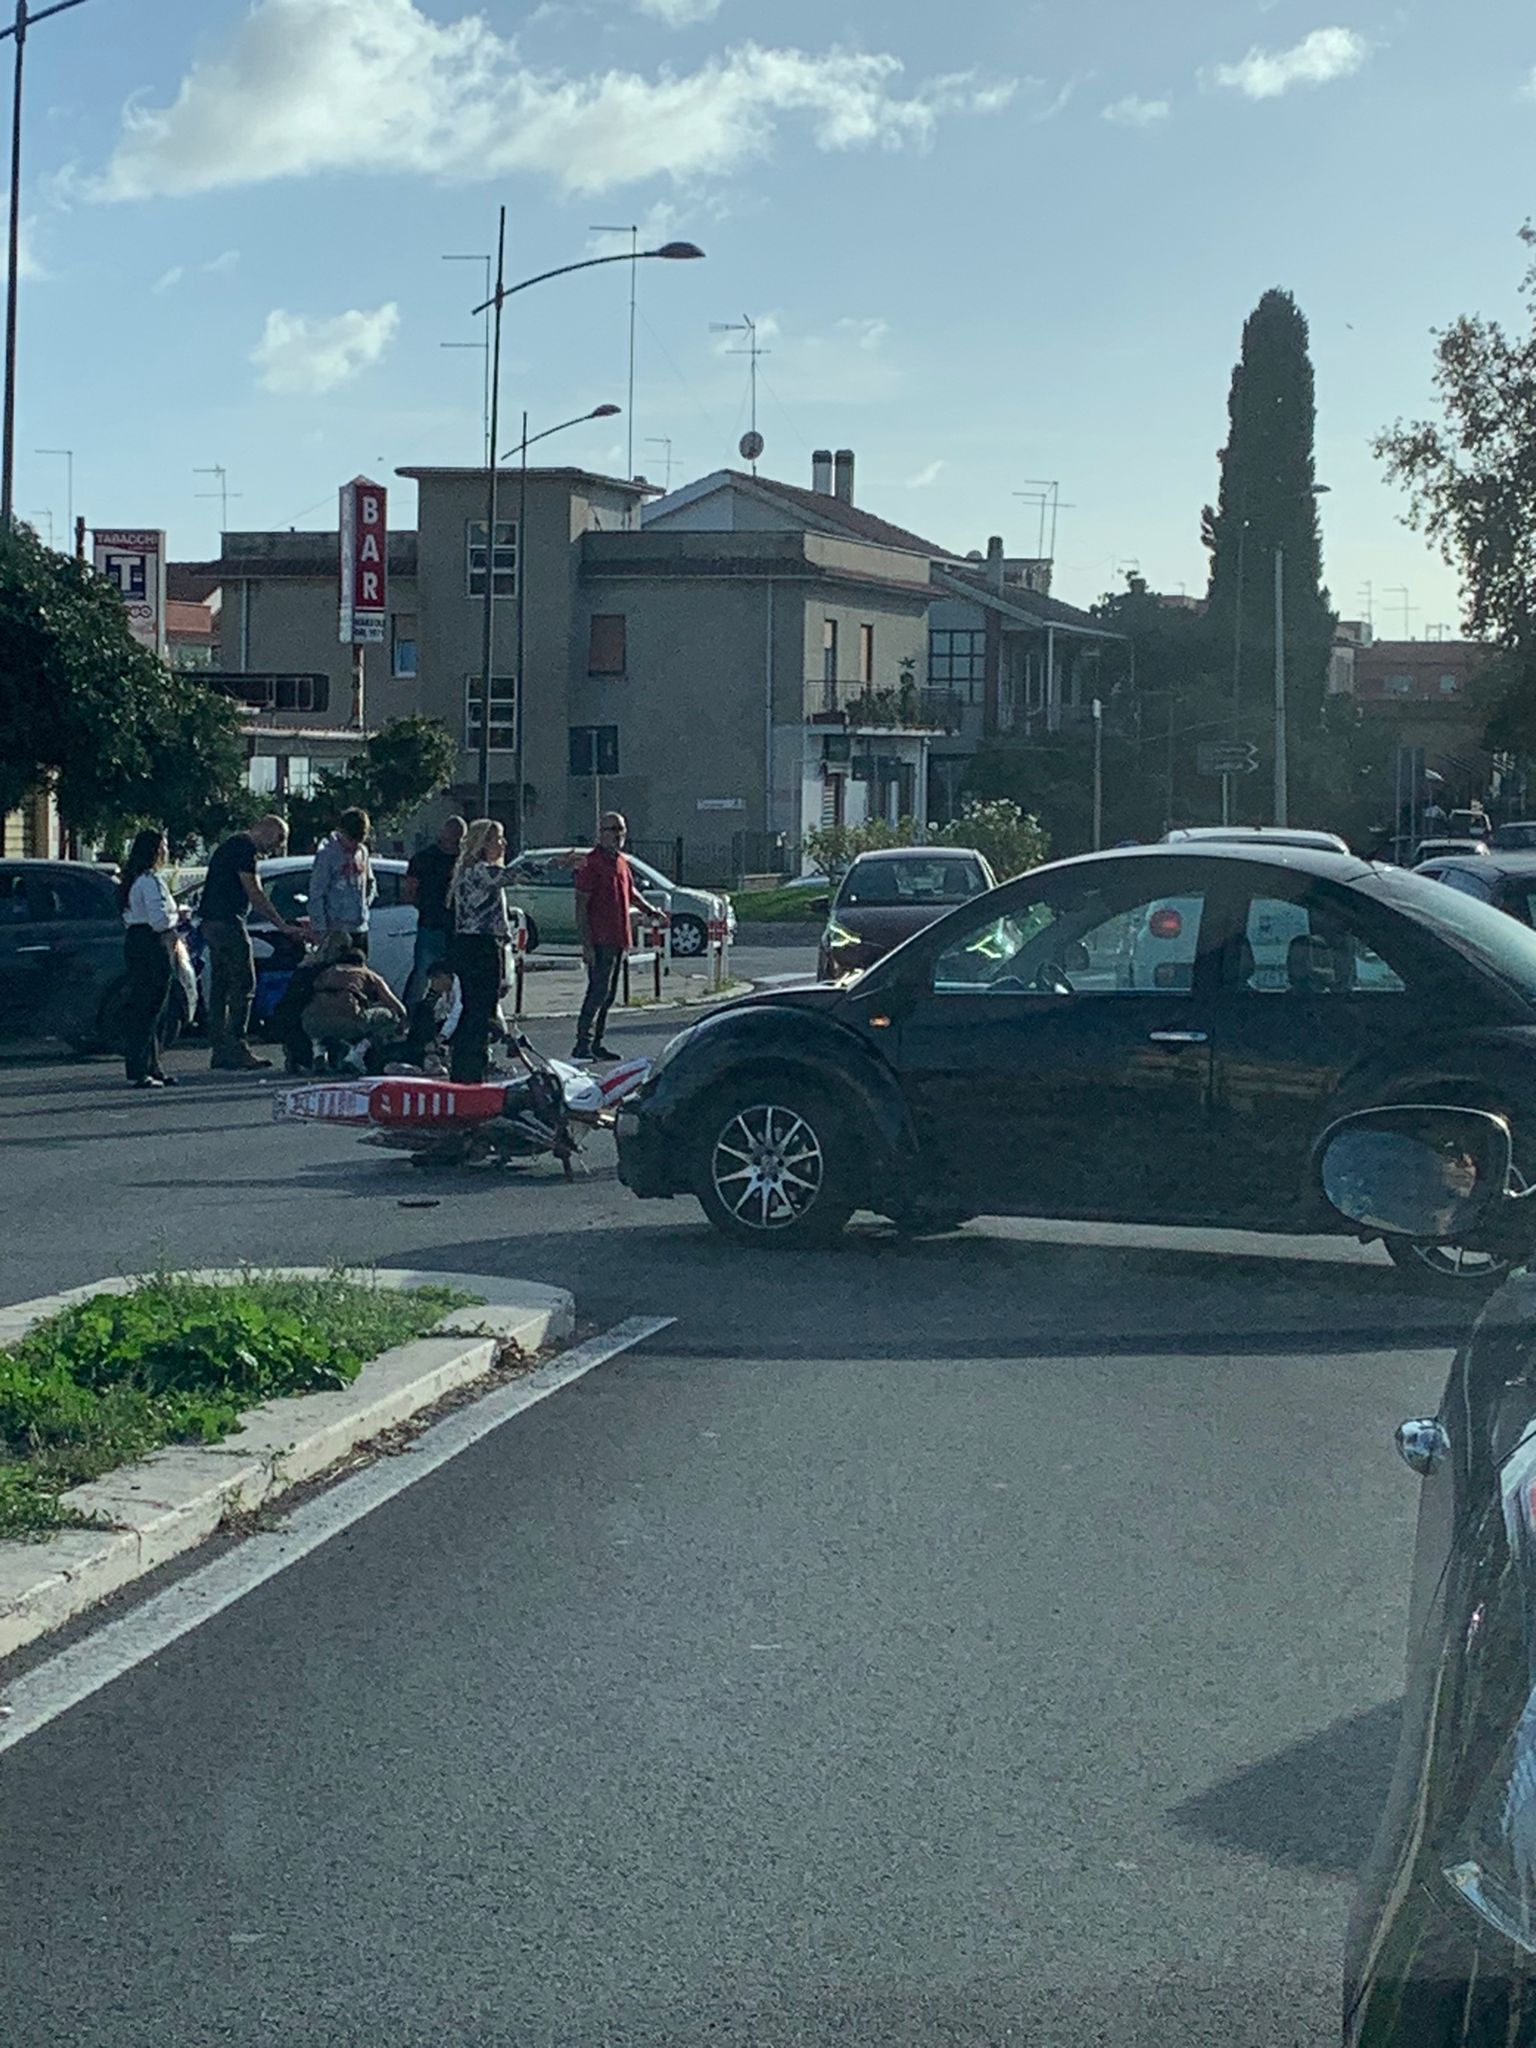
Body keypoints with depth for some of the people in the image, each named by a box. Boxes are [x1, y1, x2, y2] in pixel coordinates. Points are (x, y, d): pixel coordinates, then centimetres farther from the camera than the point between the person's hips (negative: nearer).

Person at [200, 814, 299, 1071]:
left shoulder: (233, 845, 22)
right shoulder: (245, 848, -10)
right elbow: (255, 894, -14)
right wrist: (282, 926, -11)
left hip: (212, 922, 10)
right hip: (228, 922, -10)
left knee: (220, 985, 10)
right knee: (243, 985, -9)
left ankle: (220, 1050, 10)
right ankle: (236, 1048, -11)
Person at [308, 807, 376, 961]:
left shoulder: (362, 852, 10)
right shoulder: (327, 855, -11)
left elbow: (370, 883, 26)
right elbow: (316, 895, -12)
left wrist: (364, 905, 10)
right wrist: (321, 929, -16)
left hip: (360, 927, 7)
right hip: (337, 930, -7)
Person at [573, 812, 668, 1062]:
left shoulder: (621, 863, 15)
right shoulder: (591, 864, -11)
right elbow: (581, 907, -14)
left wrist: (651, 911, 28)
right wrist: (586, 944, -19)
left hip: (618, 939, 9)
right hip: (600, 941, -9)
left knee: (608, 994, 11)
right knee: (598, 991, -12)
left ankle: (597, 1044, 16)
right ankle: (583, 1044, -11)